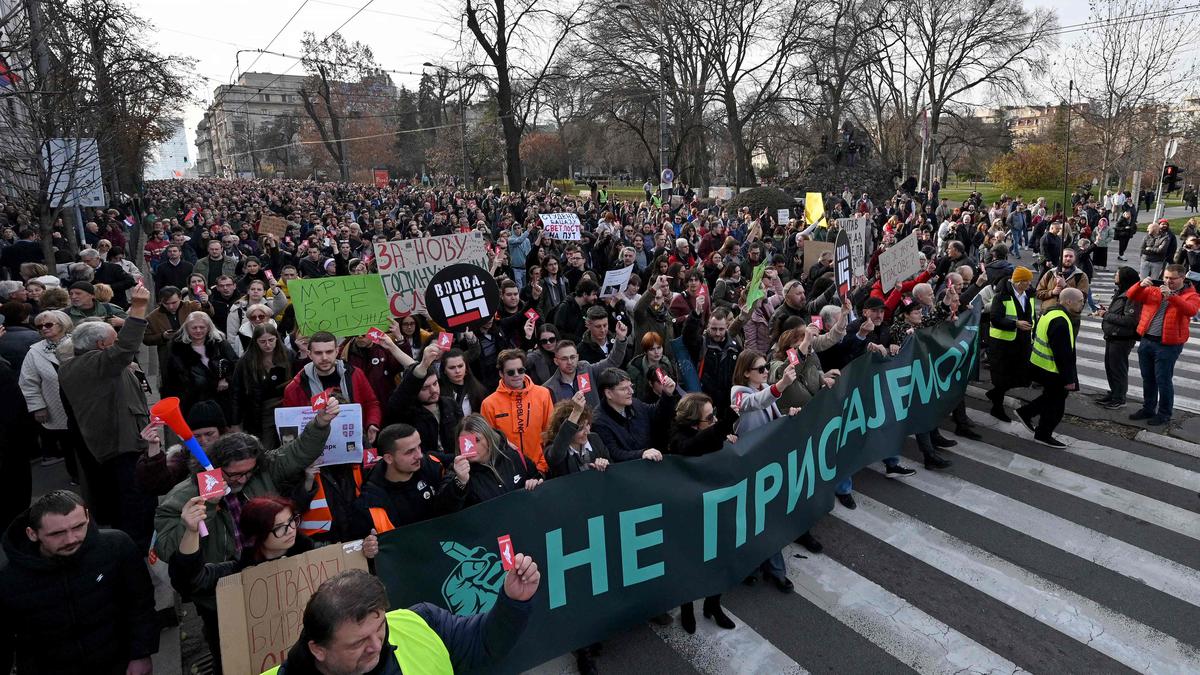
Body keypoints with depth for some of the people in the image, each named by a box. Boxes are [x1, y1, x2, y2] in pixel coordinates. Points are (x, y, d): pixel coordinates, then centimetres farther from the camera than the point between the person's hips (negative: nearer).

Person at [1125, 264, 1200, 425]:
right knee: (1147, 378, 16)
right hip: (1146, 341, 5)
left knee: (1163, 380, 0)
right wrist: (1141, 285, -16)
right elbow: (1131, 296, 3)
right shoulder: (1154, 290, 9)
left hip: (1168, 345, -5)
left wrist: (1170, 296, -33)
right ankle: (1148, 409, 30)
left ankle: (1164, 415, 14)